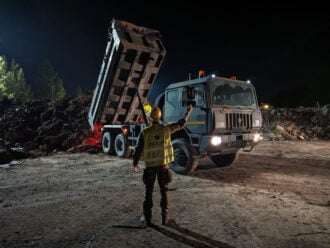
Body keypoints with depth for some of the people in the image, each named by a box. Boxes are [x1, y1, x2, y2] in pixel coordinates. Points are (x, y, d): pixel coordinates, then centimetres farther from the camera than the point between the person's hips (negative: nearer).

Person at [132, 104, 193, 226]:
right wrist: (188, 112, 23)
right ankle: (165, 218, 17)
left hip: (149, 166, 0)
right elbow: (181, 124, 9)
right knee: (164, 192, 12)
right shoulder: (166, 129, -7)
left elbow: (138, 150, -6)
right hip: (163, 165, 1)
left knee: (148, 192, 12)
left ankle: (147, 218, 18)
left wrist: (135, 164, 8)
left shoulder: (144, 132, -10)